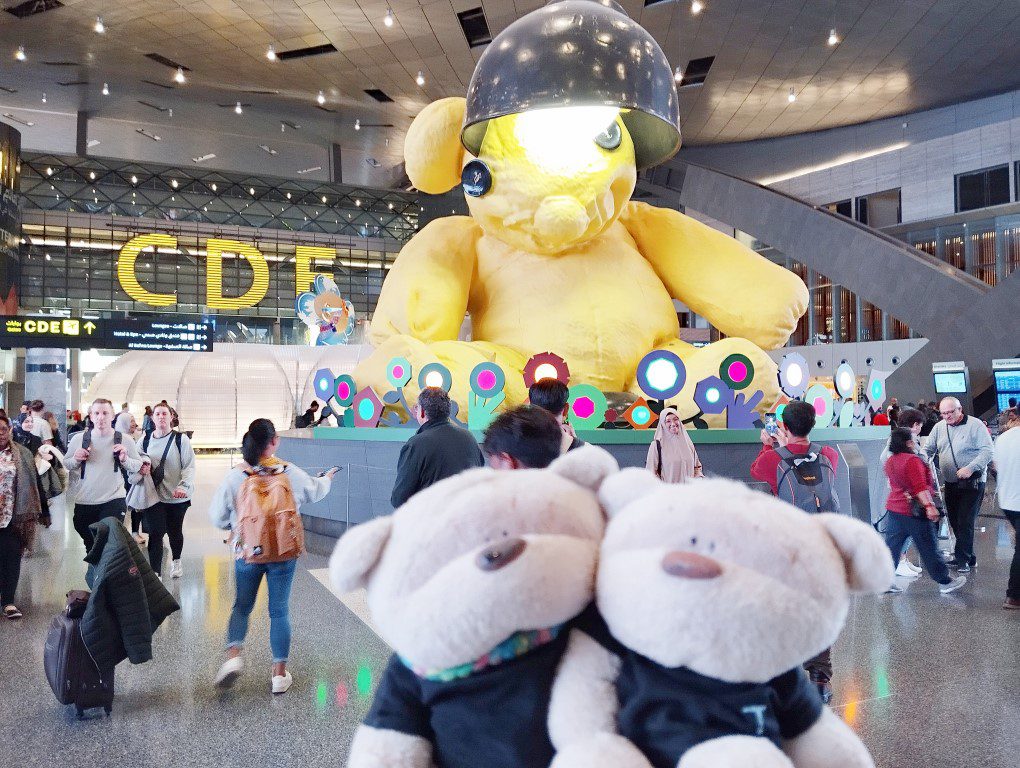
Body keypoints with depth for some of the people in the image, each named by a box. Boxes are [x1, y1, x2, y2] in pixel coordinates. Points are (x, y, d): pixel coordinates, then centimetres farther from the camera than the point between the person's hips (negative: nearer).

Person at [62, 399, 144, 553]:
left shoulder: (125, 440, -2)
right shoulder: (78, 439, 1)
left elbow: (138, 466, 3)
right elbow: (65, 465, 9)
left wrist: (125, 459, -17)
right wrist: (76, 460, -12)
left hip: (113, 501, -3)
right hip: (84, 503, 3)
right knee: (91, 545, 20)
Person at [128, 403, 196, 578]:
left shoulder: (181, 439, -6)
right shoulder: (145, 440, 3)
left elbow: (190, 466, -9)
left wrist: (184, 485, -24)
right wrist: (140, 468, -8)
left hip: (177, 496, -1)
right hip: (153, 495, 1)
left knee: (174, 531, 16)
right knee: (155, 533, -7)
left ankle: (176, 561, 43)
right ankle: (155, 574, -2)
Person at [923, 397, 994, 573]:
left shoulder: (975, 425, -9)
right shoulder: (939, 427, 8)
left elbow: (987, 451, -12)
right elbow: (928, 450, 12)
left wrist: (970, 468, -24)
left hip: (972, 482, -6)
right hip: (950, 483, 6)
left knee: (965, 521, -7)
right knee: (954, 521, 9)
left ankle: (962, 559, 3)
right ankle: (968, 556, 23)